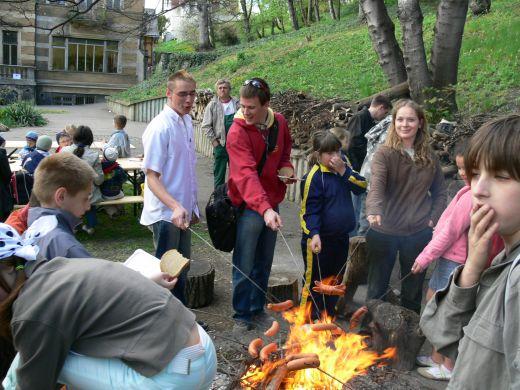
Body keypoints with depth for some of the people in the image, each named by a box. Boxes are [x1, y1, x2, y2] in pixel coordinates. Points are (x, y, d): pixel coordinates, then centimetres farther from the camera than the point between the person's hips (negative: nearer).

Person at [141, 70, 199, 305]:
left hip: (182, 211, 8)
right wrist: (175, 207, -32)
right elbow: (152, 176, -20)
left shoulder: (187, 122, 7)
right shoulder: (160, 127, -19)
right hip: (165, 213, -8)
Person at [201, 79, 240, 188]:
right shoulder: (212, 105, -2)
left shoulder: (237, 104, 3)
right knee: (219, 172, 4)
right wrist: (214, 140, -8)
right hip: (220, 144, -2)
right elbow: (206, 125, -2)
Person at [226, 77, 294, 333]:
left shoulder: (279, 122, -1)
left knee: (264, 264, 17)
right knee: (244, 266, 2)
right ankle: (241, 316, 19)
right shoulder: (238, 132, -21)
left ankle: (258, 310, 33)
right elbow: (246, 175, -33)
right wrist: (265, 209, -45)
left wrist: (286, 167, -2)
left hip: (271, 204, 6)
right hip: (249, 206, -6)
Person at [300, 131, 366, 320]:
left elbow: (362, 186, -5)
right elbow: (310, 209, -19)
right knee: (315, 281, 6)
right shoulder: (314, 177, -17)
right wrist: (314, 234, -29)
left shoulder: (343, 169, 5)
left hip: (341, 237, 7)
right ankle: (308, 318, 20)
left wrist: (344, 171, -16)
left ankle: (328, 315, 37)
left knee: (335, 279, 20)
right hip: (320, 240, -7)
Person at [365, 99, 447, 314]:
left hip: (419, 233, 3)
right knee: (377, 288, 13)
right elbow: (376, 185, -28)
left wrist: (433, 219, 0)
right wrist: (374, 210, -46)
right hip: (384, 232, -3)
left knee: (413, 290, 17)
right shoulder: (384, 153, -11)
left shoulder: (429, 157, 2)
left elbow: (440, 191, 13)